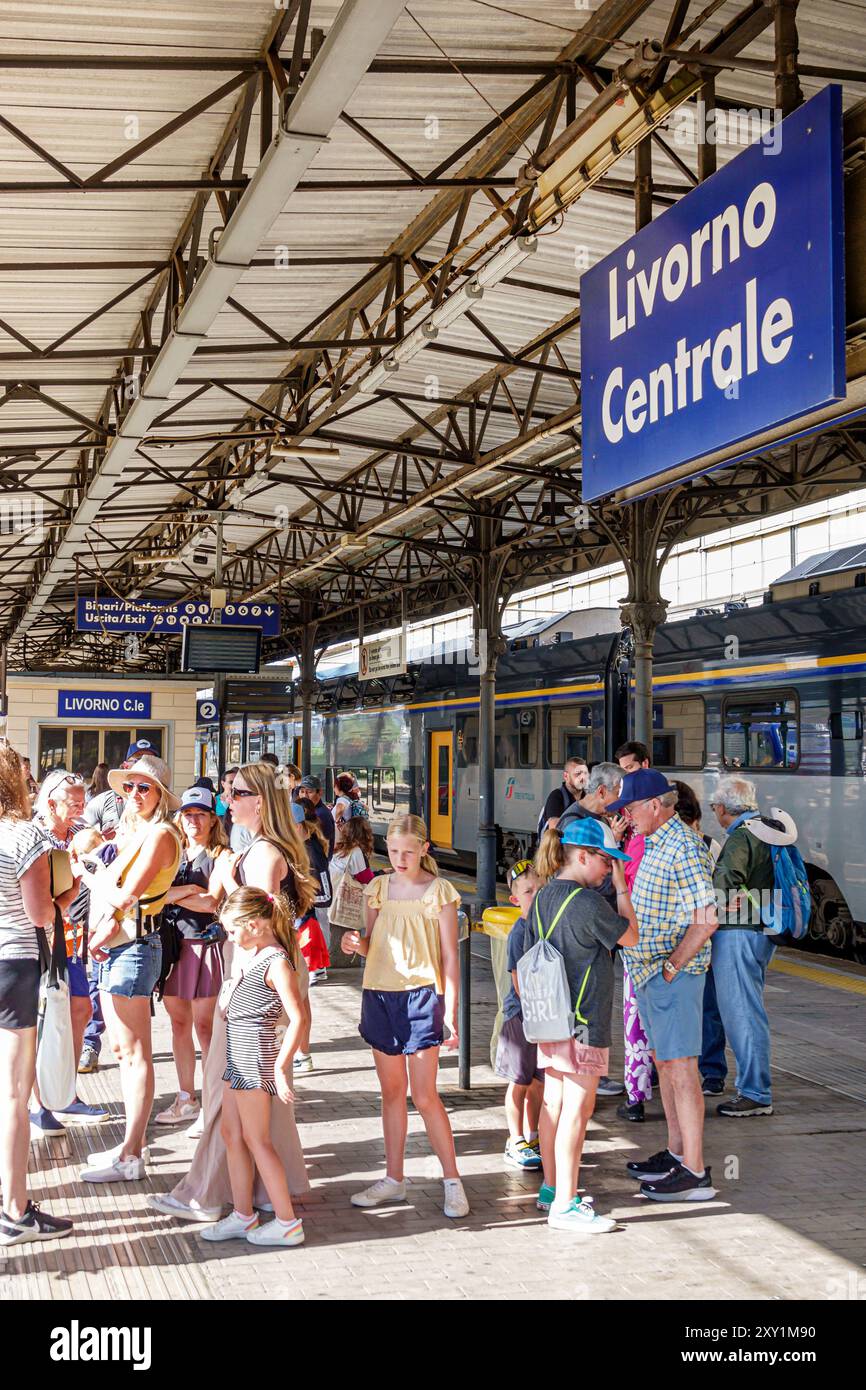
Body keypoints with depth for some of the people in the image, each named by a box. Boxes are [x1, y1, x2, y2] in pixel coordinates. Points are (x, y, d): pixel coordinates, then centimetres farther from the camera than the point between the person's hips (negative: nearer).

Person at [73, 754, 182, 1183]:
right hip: (112, 947, 10)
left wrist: (89, 876, -1)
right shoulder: (131, 832, 16)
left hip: (133, 946, -10)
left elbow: (125, 894, -18)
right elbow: (111, 884, 6)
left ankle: (130, 1158, -1)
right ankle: (133, 1145, 21)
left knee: (134, 1053, -5)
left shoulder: (159, 834, -11)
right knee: (122, 1051, 13)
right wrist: (111, 921, -13)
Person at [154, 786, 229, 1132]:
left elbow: (212, 902, -13)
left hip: (204, 945, -5)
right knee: (179, 1024, 10)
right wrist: (189, 890, -9)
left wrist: (172, 895, -9)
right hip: (172, 944, 6)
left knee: (204, 1026, -3)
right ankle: (186, 1100, 20)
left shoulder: (221, 856, -3)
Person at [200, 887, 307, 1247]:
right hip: (239, 1056, 10)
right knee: (231, 1134, 13)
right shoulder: (256, 955, 10)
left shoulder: (276, 962, -18)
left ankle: (287, 1222, 6)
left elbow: (298, 1018, -22)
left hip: (255, 1057, -10)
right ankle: (242, 1216, 22)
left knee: (257, 1140, -2)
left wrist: (280, 1069, -23)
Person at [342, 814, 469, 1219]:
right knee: (391, 1091, 12)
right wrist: (357, 943, -10)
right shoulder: (379, 888, 7)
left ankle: (452, 1181, 8)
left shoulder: (439, 892, -6)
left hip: (421, 996, -4)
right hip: (379, 995, 5)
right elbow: (372, 946, 13)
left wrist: (451, 1011, -9)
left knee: (425, 1096, -4)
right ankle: (393, 1179, 21)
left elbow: (449, 957, -5)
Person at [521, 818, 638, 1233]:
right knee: (577, 1109, -3)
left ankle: (552, 1189, 27)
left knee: (554, 1103, 16)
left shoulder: (543, 897, 7)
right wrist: (621, 888, -1)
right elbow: (630, 937, -5)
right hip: (584, 1022, -9)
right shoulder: (588, 902, -19)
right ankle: (565, 1205, 2)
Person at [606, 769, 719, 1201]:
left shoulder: (683, 848, -18)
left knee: (680, 1067, -6)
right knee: (663, 1063, 16)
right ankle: (676, 1152, 28)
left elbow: (706, 920, -23)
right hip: (649, 971, 10)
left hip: (673, 974, -10)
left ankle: (695, 1173, -1)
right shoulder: (656, 843, 13)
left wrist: (672, 967, -18)